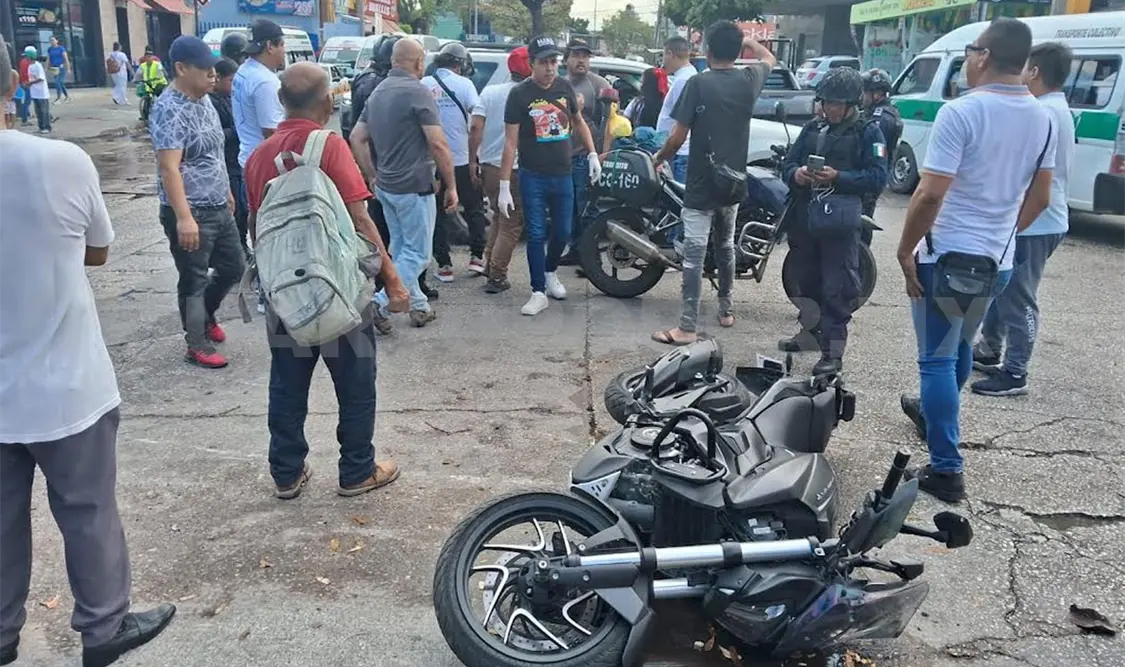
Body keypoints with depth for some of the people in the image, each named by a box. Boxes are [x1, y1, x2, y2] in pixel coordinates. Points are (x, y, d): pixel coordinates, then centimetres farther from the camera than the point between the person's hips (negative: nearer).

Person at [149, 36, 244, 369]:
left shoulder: (204, 99, 9)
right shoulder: (169, 109, -19)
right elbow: (169, 168, -25)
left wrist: (226, 191, 23)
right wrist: (184, 218, -30)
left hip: (219, 208, 9)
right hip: (191, 214, -9)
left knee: (233, 267, 18)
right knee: (194, 281, 3)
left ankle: (205, 316, 41)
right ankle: (198, 346, 17)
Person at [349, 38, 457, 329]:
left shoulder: (377, 93, 10)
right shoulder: (417, 92, -14)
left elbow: (356, 138, 13)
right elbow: (438, 145, -18)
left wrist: (373, 176, 17)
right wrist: (451, 186, -11)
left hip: (386, 185, 8)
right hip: (414, 186, -8)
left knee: (401, 249, 16)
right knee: (418, 253, 1)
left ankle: (419, 306, 25)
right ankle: (379, 306, -6)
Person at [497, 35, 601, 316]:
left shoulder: (565, 87, 3)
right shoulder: (519, 94, -10)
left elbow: (578, 121, 20)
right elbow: (510, 141, -12)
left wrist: (592, 154, 11)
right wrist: (504, 186, -16)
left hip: (563, 175, 4)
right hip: (532, 177, -4)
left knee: (562, 232, 13)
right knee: (536, 235, 0)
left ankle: (550, 271, 39)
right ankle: (539, 292, 10)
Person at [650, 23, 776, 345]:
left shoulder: (697, 83, -13)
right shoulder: (749, 80, 1)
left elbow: (678, 137, -14)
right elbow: (769, 58, 26)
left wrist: (659, 158, 3)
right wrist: (746, 40, 39)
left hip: (701, 185, -5)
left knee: (694, 254, -6)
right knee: (726, 246, 22)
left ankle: (688, 327, -7)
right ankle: (726, 309, 33)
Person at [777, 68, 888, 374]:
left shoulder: (869, 132, 0)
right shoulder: (813, 128, 16)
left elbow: (877, 178, -8)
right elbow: (787, 163, 13)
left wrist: (837, 177, -19)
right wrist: (796, 174, -10)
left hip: (841, 220, -6)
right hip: (804, 216, 6)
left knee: (836, 288, -7)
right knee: (806, 281, 17)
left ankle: (833, 351, -4)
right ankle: (811, 332, 36)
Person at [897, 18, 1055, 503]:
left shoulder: (961, 112, -17)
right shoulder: (1042, 119, 5)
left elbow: (930, 195, -22)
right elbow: (1039, 199, 12)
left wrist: (905, 250, -11)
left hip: (948, 256, -7)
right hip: (997, 260, 7)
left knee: (937, 359, 1)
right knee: (959, 348, 25)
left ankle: (946, 469, 3)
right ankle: (932, 413, 48)